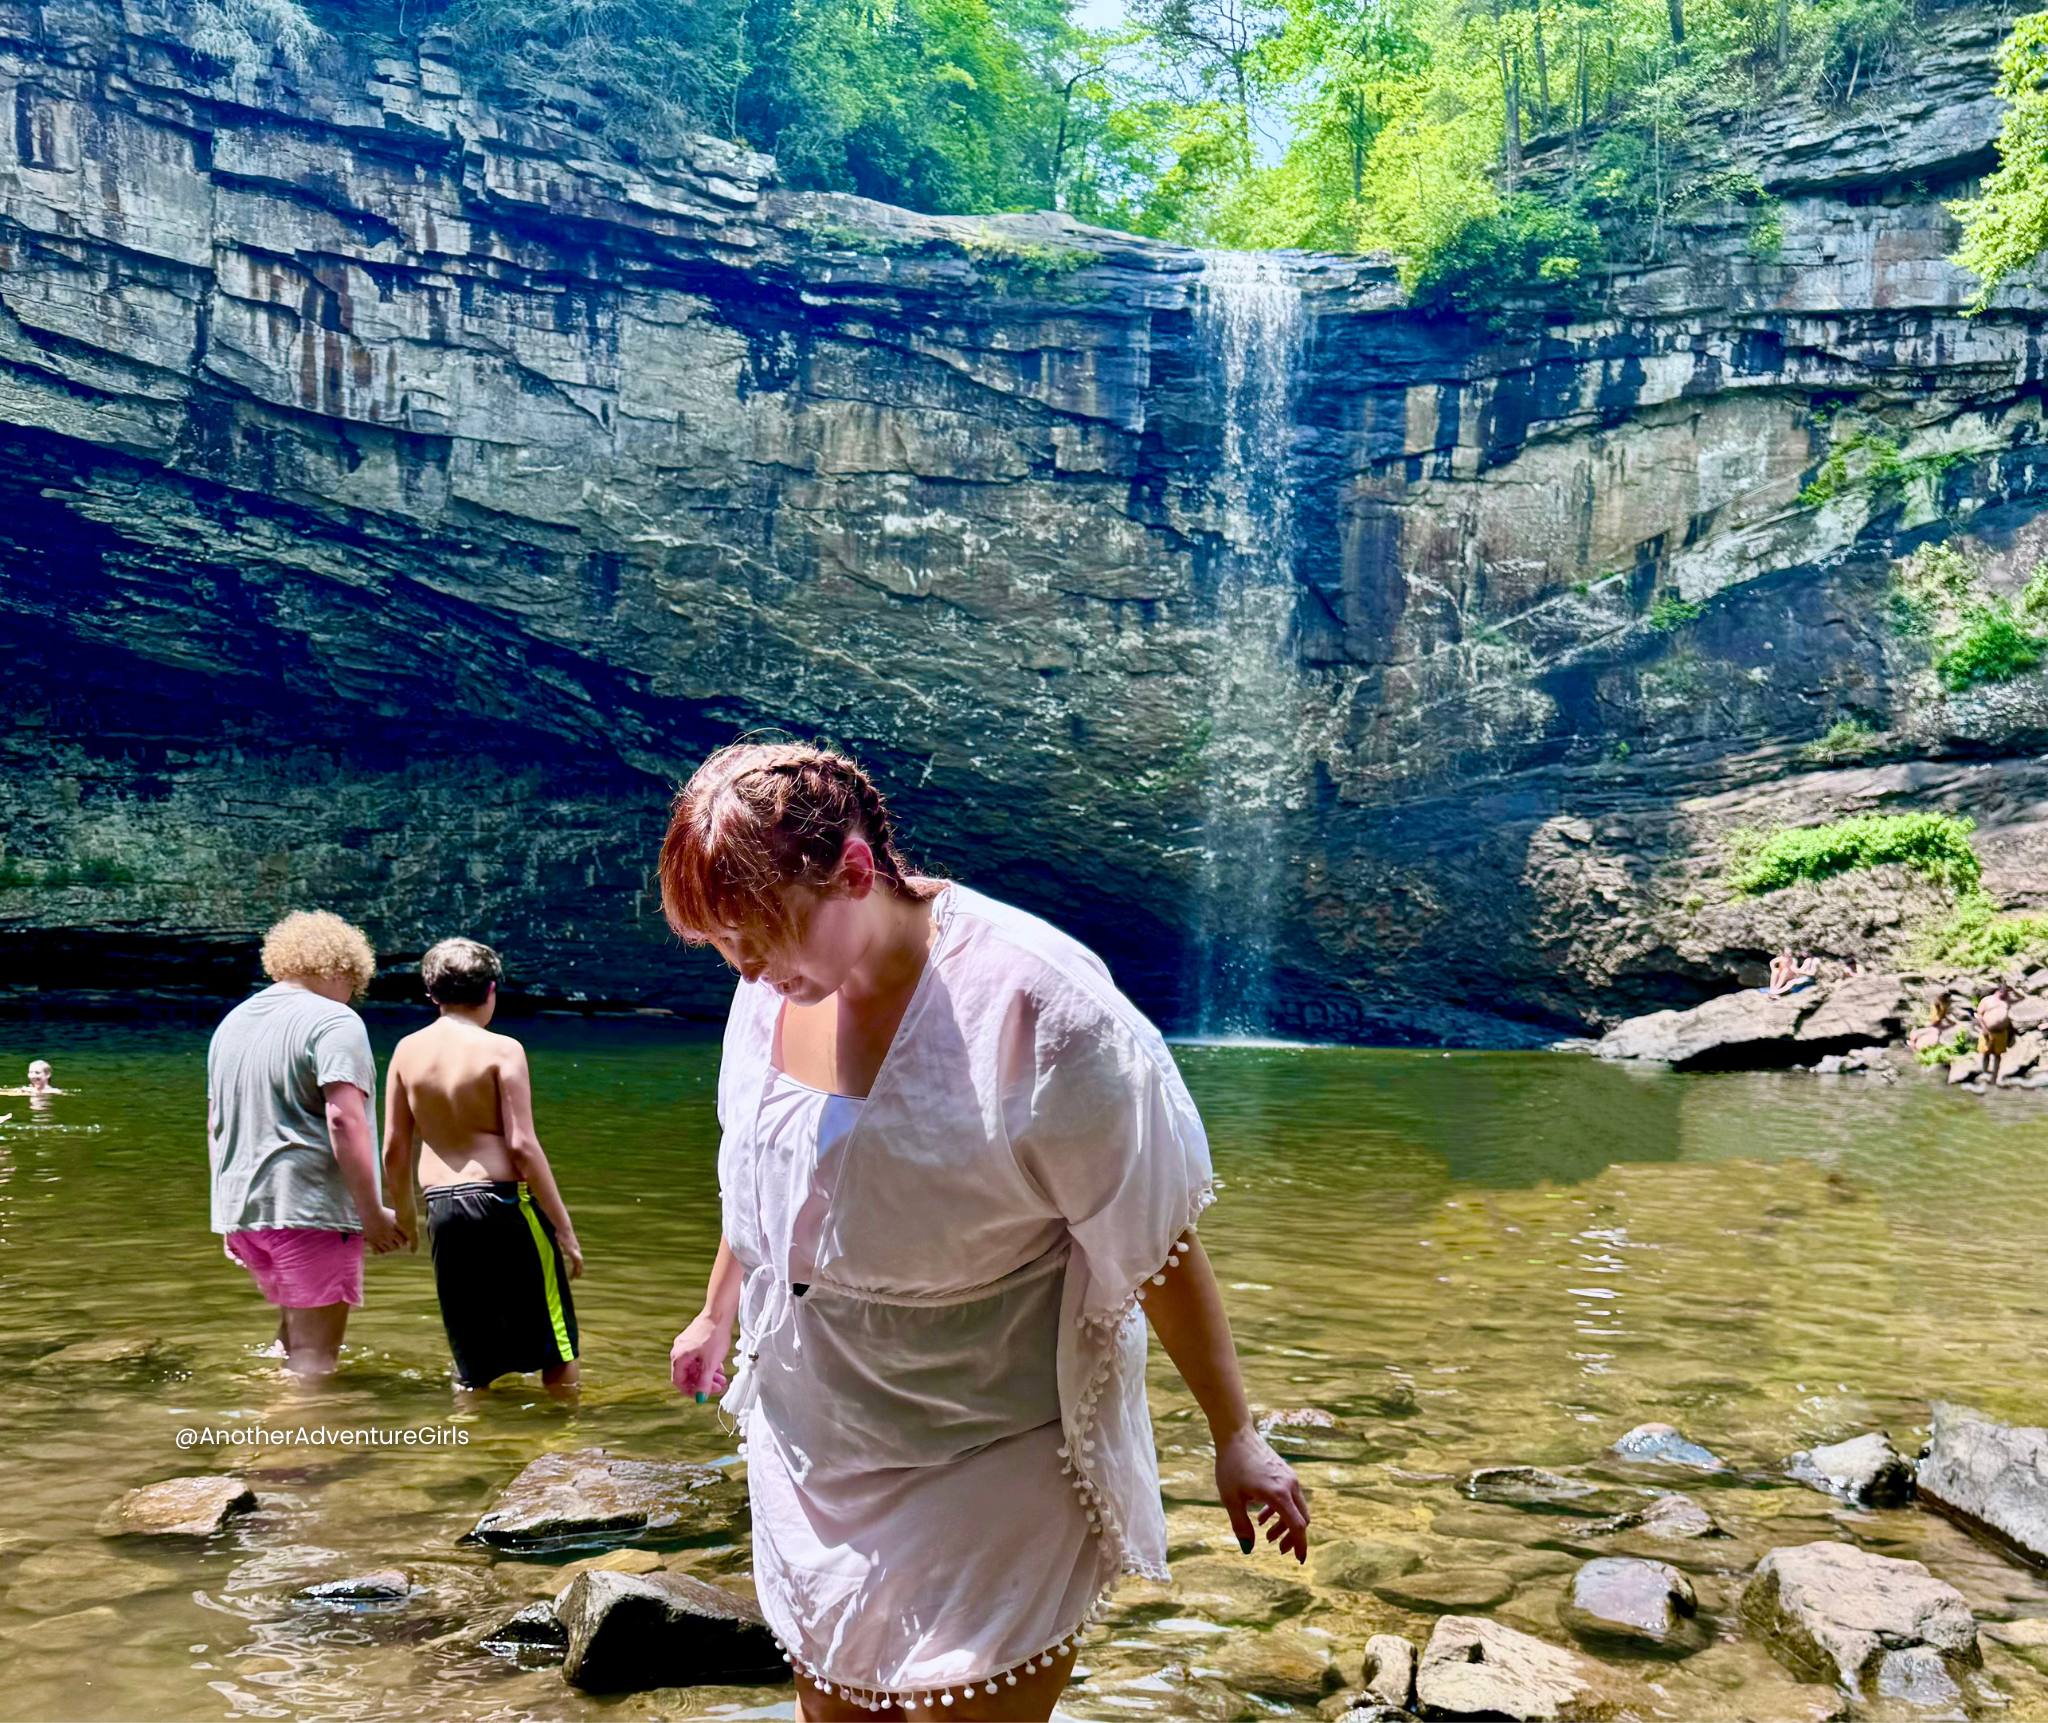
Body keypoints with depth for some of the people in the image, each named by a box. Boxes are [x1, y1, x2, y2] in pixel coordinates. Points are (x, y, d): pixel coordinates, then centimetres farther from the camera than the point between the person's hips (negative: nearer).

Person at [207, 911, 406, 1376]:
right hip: (311, 1210, -8)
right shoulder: (334, 1022, -9)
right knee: (314, 1354, -4)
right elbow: (344, 1120, -19)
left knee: (294, 1335, 22)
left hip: (241, 1211, 8)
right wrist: (372, 1214, -17)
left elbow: (215, 1126, 23)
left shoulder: (233, 1022, 17)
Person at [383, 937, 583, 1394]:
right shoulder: (501, 1049, -9)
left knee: (473, 1365, 16)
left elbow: (394, 1148, 8)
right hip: (503, 1200, -5)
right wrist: (564, 1227, -8)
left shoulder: (408, 1050, 5)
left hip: (441, 1207, 5)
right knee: (557, 1347, 9)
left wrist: (404, 1212, 24)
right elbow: (523, 1146, -13)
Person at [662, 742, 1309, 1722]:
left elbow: (1158, 1245, -17)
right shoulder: (773, 987, -6)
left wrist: (1234, 1438, -10)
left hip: (991, 1456, -6)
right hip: (812, 1447, 6)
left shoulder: (1036, 1007, -26)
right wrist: (718, 1313, 27)